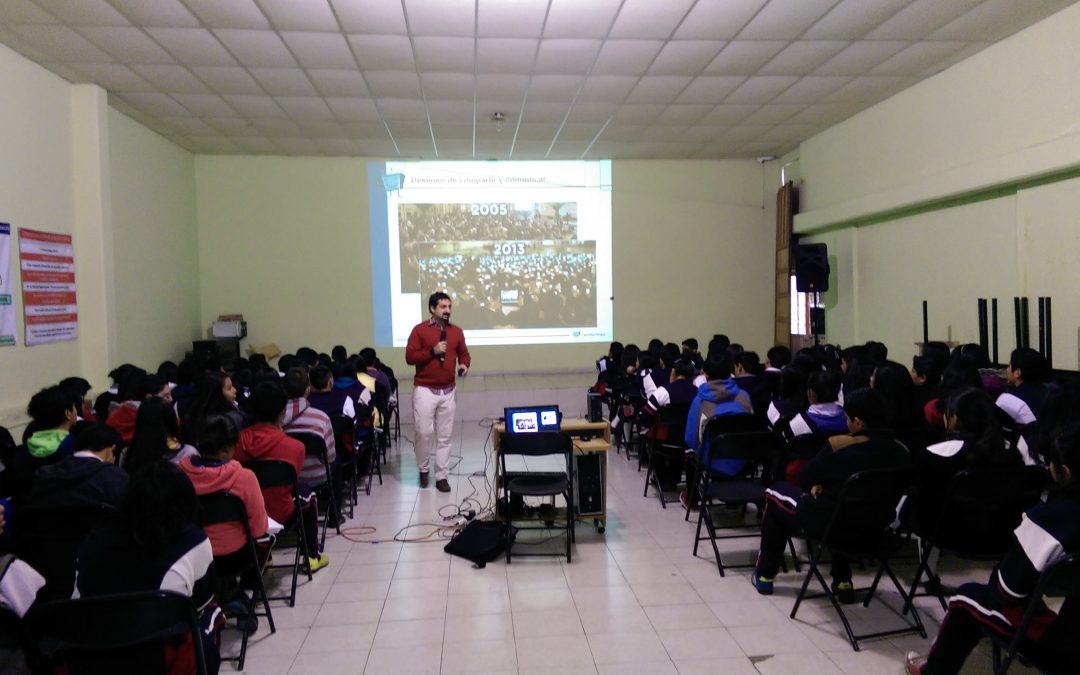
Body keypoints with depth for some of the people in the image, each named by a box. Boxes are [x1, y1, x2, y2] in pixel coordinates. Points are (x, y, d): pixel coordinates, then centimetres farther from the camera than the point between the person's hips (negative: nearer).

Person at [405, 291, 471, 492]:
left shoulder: (456, 331, 7)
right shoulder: (419, 330, -5)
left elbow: (464, 353, 17)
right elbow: (409, 357, -8)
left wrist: (464, 364, -6)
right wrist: (432, 351, -19)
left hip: (448, 391, 4)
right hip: (425, 390, -3)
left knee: (444, 436, 5)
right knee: (424, 433, -4)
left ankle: (442, 476, 12)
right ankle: (423, 469, 19)